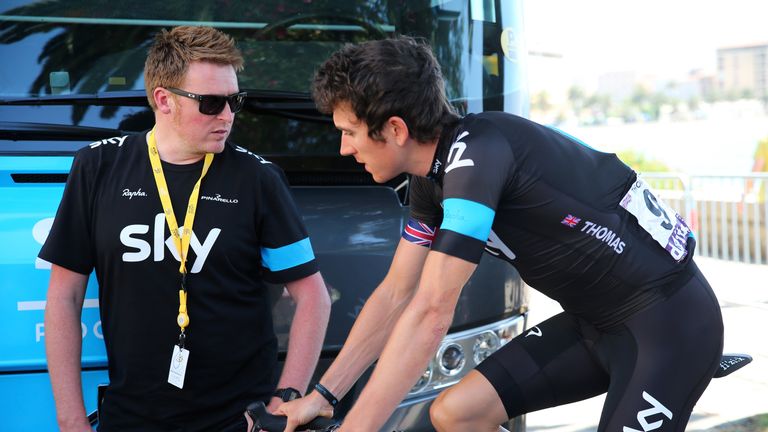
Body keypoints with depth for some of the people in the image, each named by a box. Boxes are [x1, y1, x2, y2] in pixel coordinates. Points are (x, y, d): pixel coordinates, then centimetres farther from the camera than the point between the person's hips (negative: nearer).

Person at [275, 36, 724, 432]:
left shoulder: (476, 154, -25)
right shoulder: (435, 175, 3)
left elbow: (430, 314, -29)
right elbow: (396, 294, 11)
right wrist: (322, 395, 8)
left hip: (670, 321, -9)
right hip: (599, 320, 9)